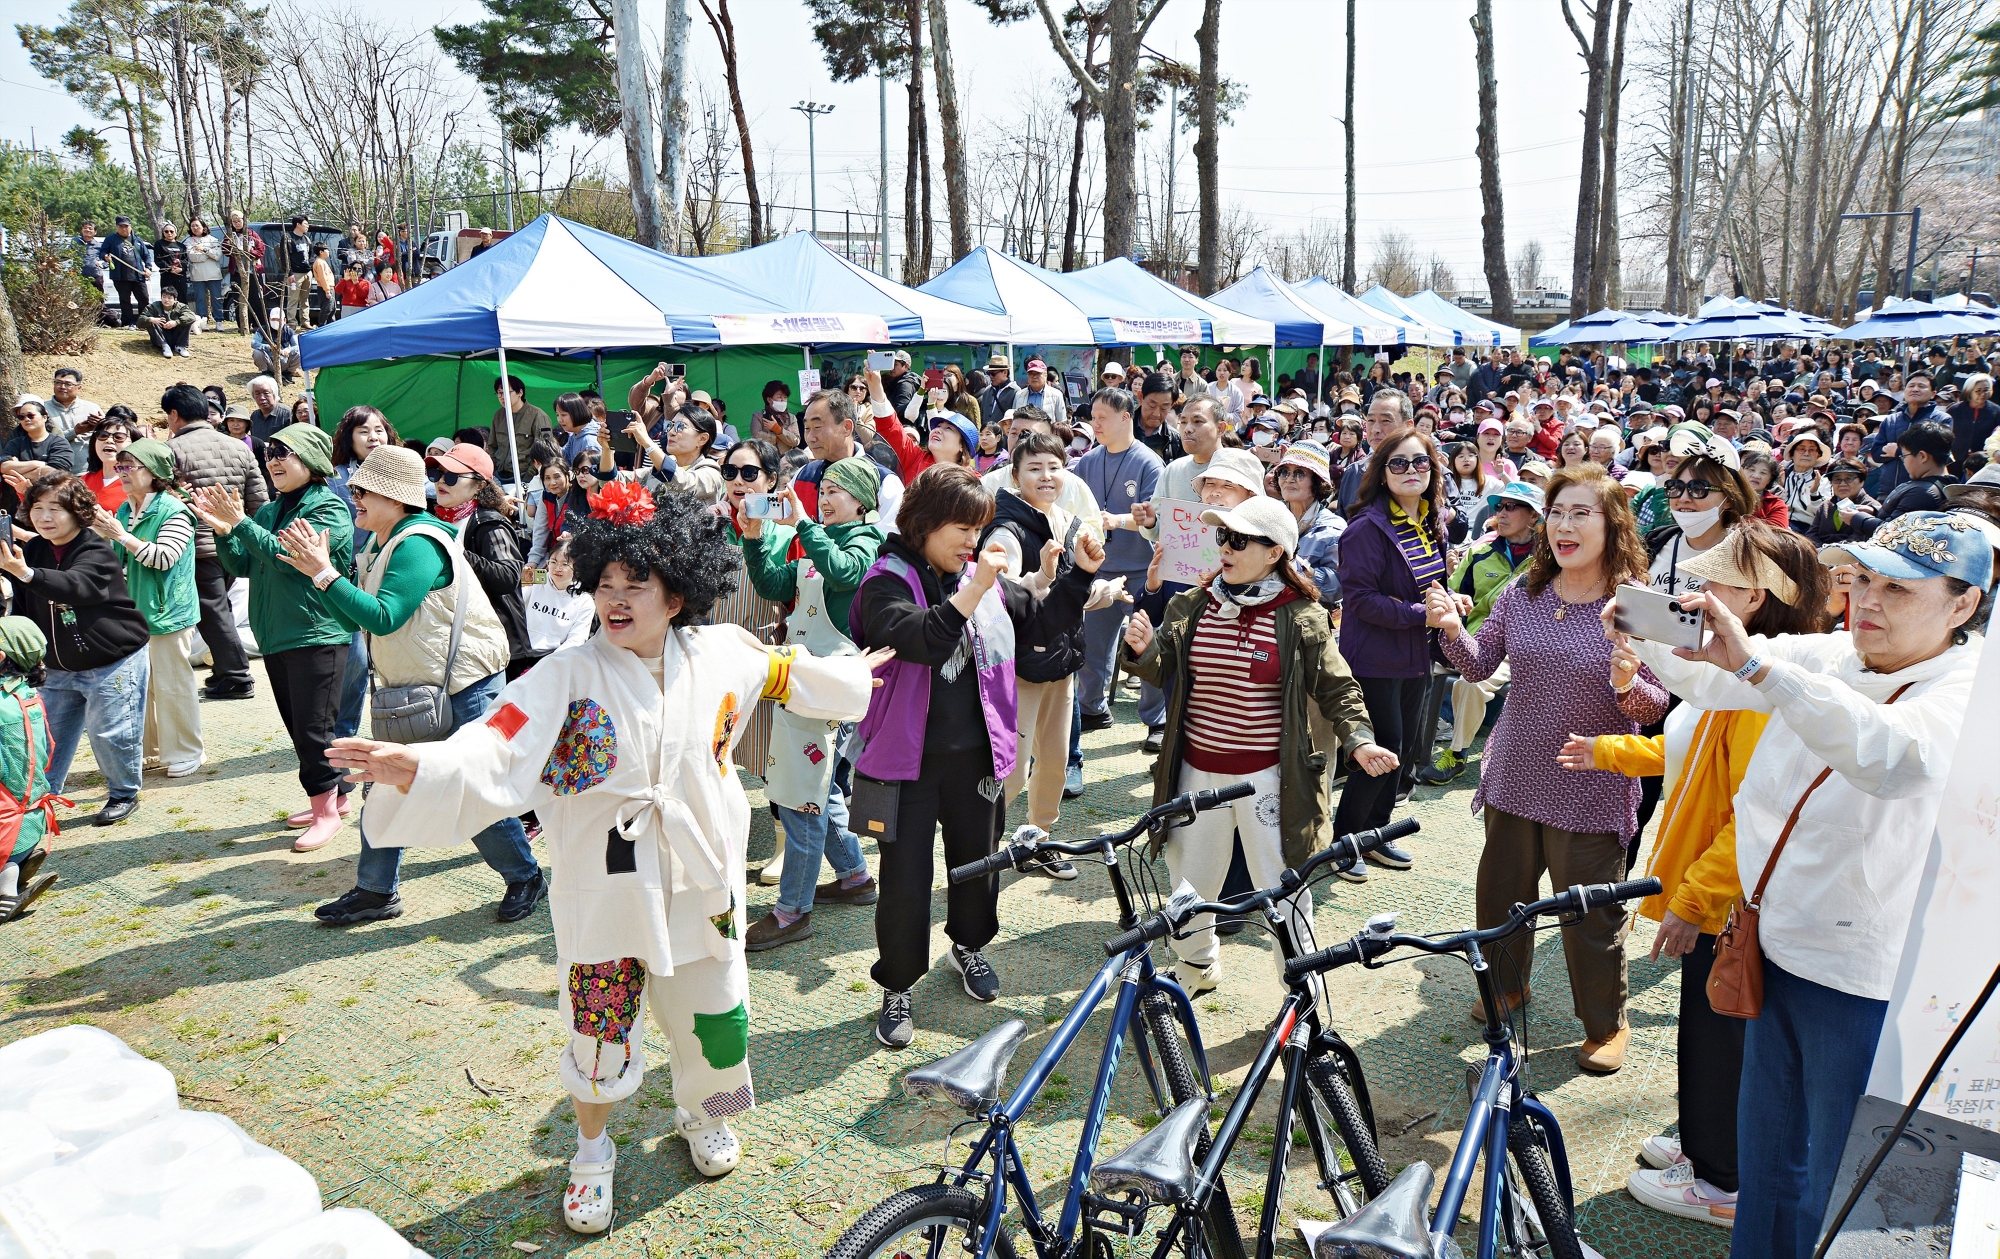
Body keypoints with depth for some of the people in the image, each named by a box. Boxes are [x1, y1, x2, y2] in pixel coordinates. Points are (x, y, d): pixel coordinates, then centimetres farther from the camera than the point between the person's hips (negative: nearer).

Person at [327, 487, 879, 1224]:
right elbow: (490, 756, -26)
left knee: (717, 1023, 17)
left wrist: (857, 675, 28)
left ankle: (701, 1115, 50)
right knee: (598, 1038, 9)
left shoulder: (722, 654, -5)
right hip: (605, 893, -2)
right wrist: (410, 769, -44)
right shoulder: (567, 677, -14)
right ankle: (592, 1153, 40)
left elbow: (792, 676, 15)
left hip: (703, 885, 3)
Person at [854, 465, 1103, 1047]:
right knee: (905, 879, 0)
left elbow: (1040, 617, 15)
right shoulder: (888, 580, -13)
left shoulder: (981, 578, 4)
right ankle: (896, 989, 20)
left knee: (978, 858, 21)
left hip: (974, 754, 5)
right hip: (909, 757, -5)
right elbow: (919, 641, -31)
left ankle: (968, 945, 47)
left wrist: (1080, 573, 3)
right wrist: (971, 593, -38)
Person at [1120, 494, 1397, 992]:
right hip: (1196, 771, 4)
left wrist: (1359, 740, -17)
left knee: (1282, 892, 4)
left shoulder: (1301, 619, -8)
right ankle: (1195, 967, 44)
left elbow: (1337, 689, -3)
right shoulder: (1190, 607, 2)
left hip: (1268, 776, -4)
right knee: (1189, 881, 18)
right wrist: (1143, 650, -12)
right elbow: (1165, 673, 8)